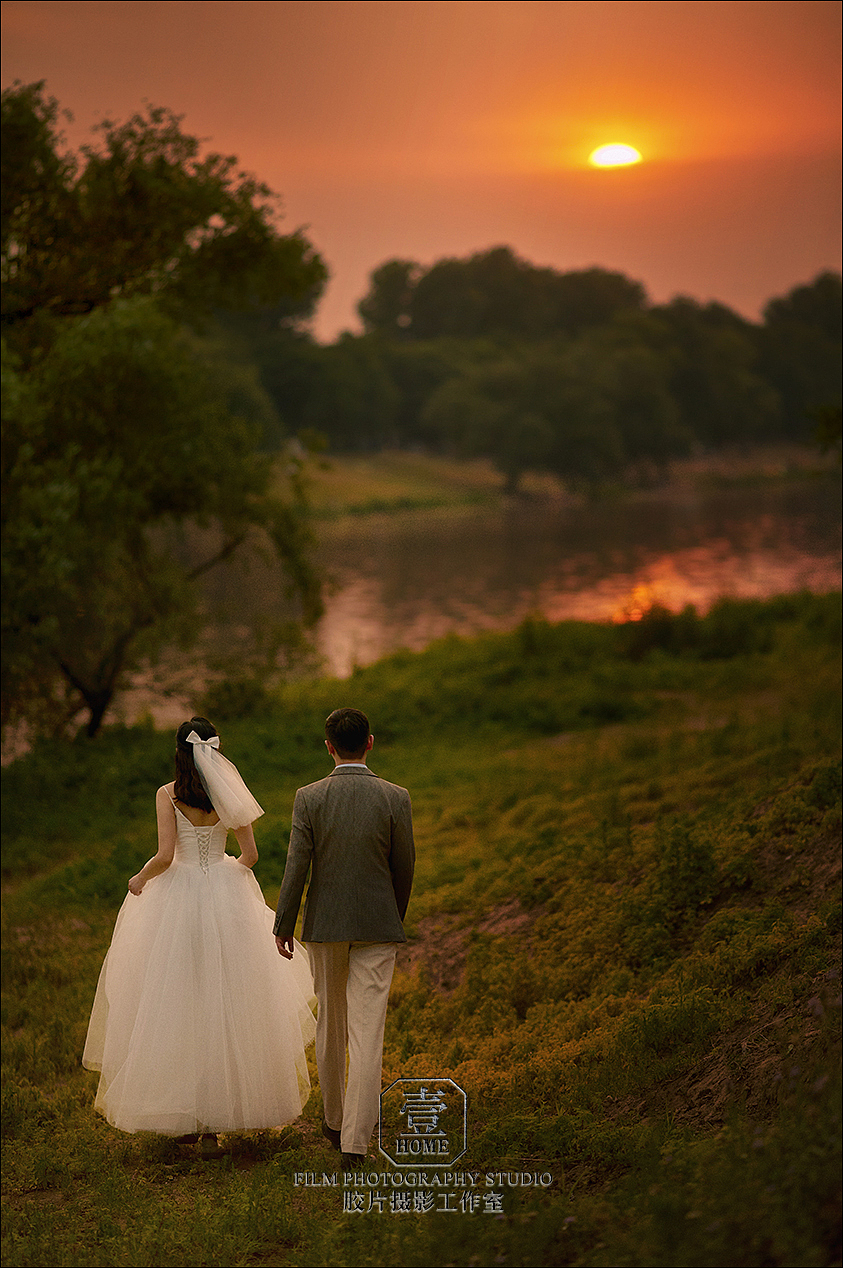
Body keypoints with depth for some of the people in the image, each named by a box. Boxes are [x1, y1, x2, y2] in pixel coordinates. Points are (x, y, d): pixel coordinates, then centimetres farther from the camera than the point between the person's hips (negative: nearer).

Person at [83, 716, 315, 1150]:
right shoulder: (230, 795, 1)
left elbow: (165, 856, -14)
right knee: (224, 1003, 8)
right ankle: (214, 1117, 11)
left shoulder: (168, 795, -7)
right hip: (226, 901, 3)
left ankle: (182, 1115, 9)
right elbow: (250, 855, 4)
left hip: (180, 897, -2)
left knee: (178, 1001, 6)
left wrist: (140, 879, 5)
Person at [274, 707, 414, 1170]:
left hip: (325, 925, 2)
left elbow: (296, 866, -7)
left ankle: (336, 1120, 35)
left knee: (331, 1024, 18)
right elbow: (404, 866, 0)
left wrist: (282, 925, 4)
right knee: (367, 1031, -2)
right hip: (377, 926, -1)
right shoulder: (395, 798, -8)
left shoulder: (309, 798, -8)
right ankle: (355, 1141, -8)